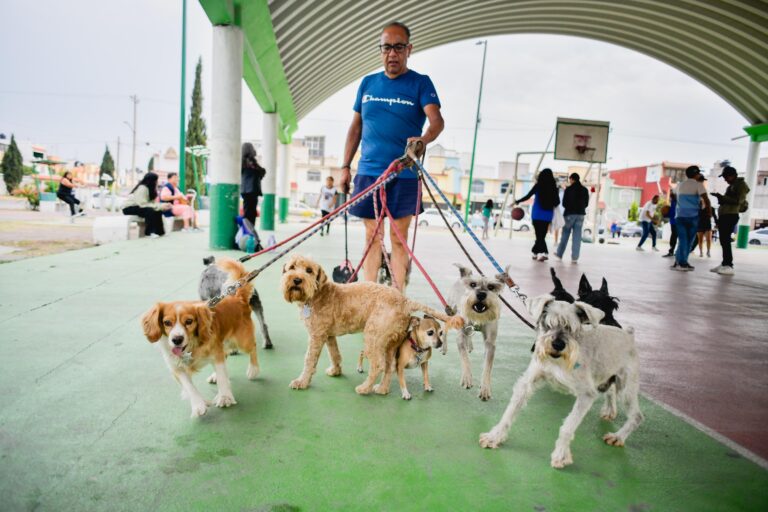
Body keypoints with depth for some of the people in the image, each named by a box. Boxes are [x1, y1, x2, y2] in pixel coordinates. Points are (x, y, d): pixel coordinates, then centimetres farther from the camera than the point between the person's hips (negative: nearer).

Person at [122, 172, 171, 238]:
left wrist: (163, 205, -18)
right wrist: (160, 206, -30)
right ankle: (149, 232, -20)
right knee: (150, 211, -30)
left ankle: (158, 231, -7)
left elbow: (152, 202, -5)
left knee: (158, 211, -10)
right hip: (128, 208, -8)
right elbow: (143, 204, -30)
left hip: (137, 206, 9)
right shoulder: (142, 188, -24)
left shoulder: (150, 188, 2)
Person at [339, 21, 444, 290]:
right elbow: (355, 127, 15)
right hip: (368, 171, 3)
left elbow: (437, 119, -14)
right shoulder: (368, 83, 12)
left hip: (404, 174, -3)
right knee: (372, 237, 6)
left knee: (399, 238, -1)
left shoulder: (420, 83, 1)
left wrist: (424, 139, -36)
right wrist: (345, 166, 9)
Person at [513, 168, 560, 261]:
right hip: (548, 215, 3)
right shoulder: (553, 187, 0)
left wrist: (516, 202, 5)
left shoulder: (539, 186, -6)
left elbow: (527, 196, -6)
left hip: (537, 214, -3)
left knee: (539, 235, 1)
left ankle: (544, 252, -8)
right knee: (542, 235, 12)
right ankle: (535, 251, 15)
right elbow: (557, 202, 3)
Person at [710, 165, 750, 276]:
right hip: (723, 216, 9)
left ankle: (729, 266, -18)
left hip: (731, 216, -9)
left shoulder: (741, 185, -3)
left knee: (726, 241, -15)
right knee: (723, 241, 8)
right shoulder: (731, 186, 23)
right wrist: (721, 199, 13)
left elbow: (738, 200, -16)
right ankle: (724, 264, 12)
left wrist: (723, 197, -16)